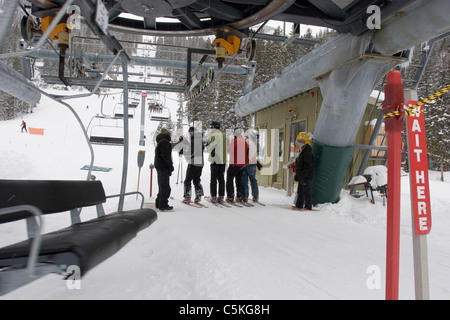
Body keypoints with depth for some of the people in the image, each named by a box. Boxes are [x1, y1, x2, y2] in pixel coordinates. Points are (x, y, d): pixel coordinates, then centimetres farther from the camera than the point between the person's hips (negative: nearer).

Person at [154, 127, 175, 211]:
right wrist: (170, 165, -16)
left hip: (159, 166, 10)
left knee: (162, 186, 17)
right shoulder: (164, 142, -13)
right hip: (163, 167, -10)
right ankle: (163, 204, -4)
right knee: (165, 186, -6)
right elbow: (165, 156, -21)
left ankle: (159, 203, 23)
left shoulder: (160, 142, 18)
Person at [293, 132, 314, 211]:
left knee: (306, 191, -3)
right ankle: (299, 205, 25)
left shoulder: (307, 153, -19)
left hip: (307, 177, -10)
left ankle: (308, 206, 6)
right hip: (302, 177, 10)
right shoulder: (302, 152, 14)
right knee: (300, 191, 15)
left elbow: (308, 167, -23)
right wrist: (297, 175, 21)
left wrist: (302, 176, -23)